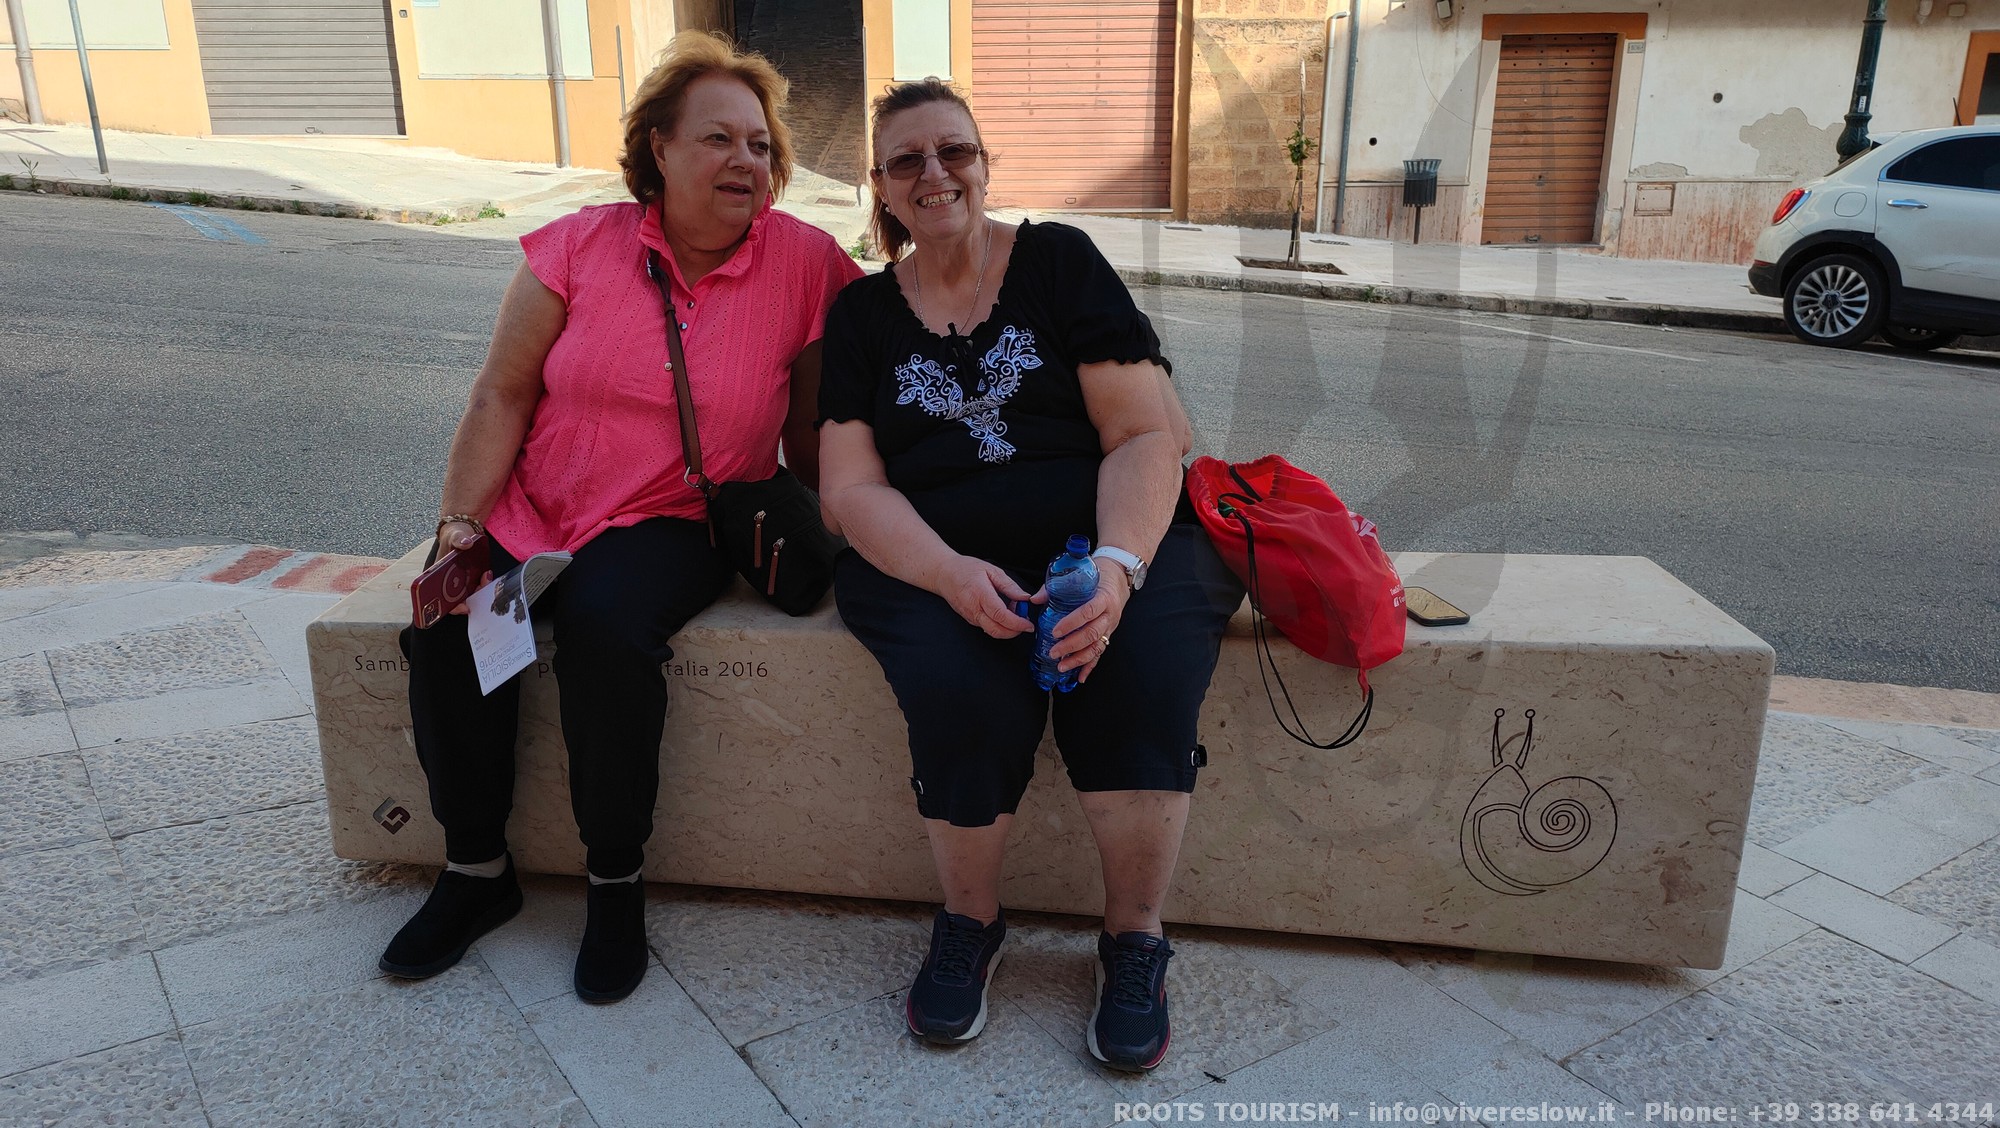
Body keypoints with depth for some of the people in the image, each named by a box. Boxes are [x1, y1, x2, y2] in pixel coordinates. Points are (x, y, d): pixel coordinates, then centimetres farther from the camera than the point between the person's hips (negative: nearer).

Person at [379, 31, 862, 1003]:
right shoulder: (580, 247, -3)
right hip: (532, 509, 3)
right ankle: (477, 870, 4)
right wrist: (461, 523, -11)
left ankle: (616, 884, -9)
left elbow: (810, 424, 3)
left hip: (677, 523, -2)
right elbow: (503, 393, -2)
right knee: (445, 627, -21)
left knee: (606, 627, -32)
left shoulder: (807, 262, -6)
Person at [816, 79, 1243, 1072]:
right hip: (932, 556, 1)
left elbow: (1147, 435, -2)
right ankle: (969, 924, -1)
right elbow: (850, 485, 3)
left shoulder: (1061, 262, 6)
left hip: (1111, 535, 0)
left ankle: (1135, 941, -5)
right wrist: (951, 575, -17)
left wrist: (1117, 567, -20)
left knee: (1142, 678, -29)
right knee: (966, 697, -29)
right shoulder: (863, 313, 12)